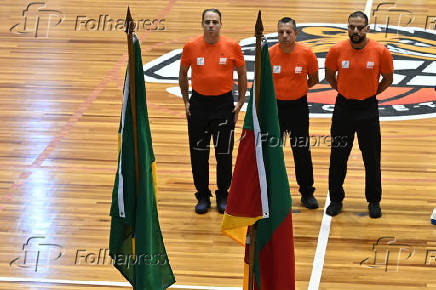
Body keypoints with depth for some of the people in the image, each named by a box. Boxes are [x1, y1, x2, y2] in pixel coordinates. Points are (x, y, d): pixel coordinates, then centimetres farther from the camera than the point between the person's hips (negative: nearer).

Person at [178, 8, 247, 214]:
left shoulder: (232, 47, -5)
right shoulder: (191, 47, -3)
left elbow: (242, 74, 6)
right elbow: (183, 74, 10)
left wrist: (240, 102, 4)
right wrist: (186, 101, 7)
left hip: (224, 104, -1)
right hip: (199, 103, 1)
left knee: (224, 154, 5)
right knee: (198, 153, 6)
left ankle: (223, 195, 20)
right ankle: (202, 196, 19)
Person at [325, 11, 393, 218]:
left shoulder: (380, 52, -11)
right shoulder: (337, 51, -8)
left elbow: (388, 79, 5)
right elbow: (329, 75, 11)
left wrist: (371, 93, 6)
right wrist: (343, 92, 9)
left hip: (368, 109, -1)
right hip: (343, 108, 1)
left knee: (372, 158, 6)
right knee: (338, 157, 8)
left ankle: (374, 201, 21)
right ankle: (336, 199, 23)